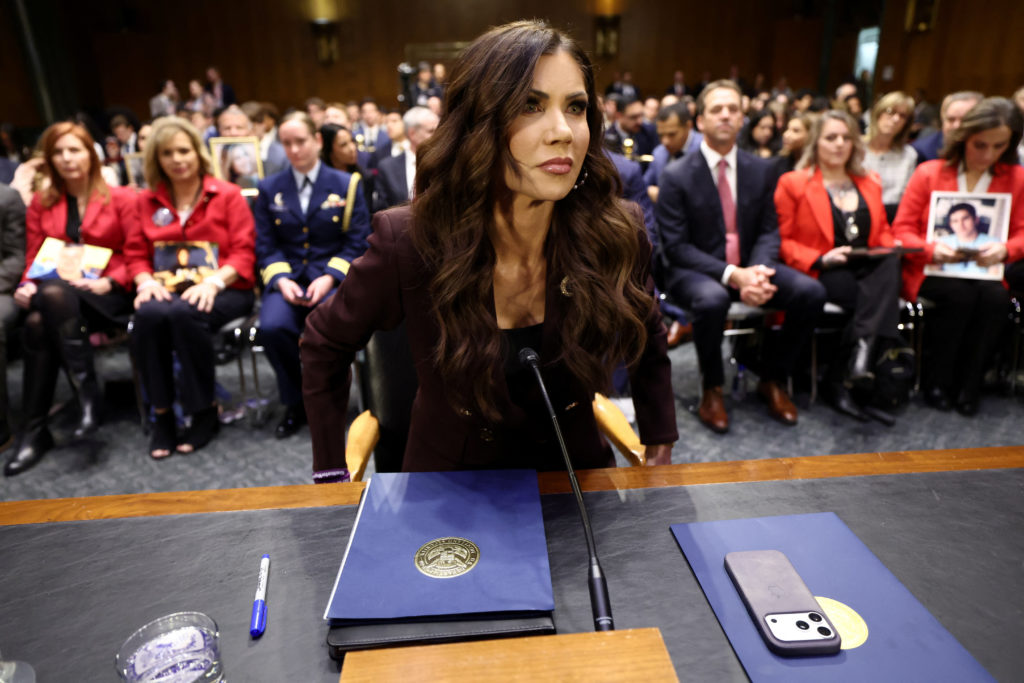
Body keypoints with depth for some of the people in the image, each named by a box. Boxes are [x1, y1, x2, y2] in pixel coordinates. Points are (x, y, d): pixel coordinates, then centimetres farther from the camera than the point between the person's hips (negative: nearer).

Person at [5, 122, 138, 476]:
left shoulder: (121, 198, 6)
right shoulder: (41, 203, 17)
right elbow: (34, 260, 15)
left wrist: (108, 282, -16)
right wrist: (27, 285, -6)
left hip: (108, 297, -3)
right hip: (55, 294, 3)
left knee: (54, 294, -35)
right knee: (36, 323, -31)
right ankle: (34, 429, -24)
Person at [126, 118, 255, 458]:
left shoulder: (227, 194, 6)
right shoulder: (147, 201, 15)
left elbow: (243, 253, -2)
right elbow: (136, 253, 14)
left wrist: (213, 281, -19)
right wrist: (146, 281, -8)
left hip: (223, 289, -3)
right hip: (167, 290, 3)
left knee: (184, 313, -35)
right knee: (148, 314, -31)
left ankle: (205, 411, -17)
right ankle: (161, 411, -15)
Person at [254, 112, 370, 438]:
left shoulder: (346, 185, 8)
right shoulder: (270, 189, 14)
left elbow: (356, 244, 1)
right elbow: (265, 247, 8)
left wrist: (329, 278, -13)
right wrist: (281, 280, -12)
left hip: (332, 279, -2)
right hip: (287, 279, 2)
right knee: (272, 326, -29)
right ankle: (295, 404, -4)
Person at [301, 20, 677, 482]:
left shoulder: (617, 239, -17)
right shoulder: (410, 244, -22)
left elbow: (648, 348, 5)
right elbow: (324, 345, -4)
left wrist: (659, 453, 5)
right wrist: (331, 473, -3)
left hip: (575, 475, 4)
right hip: (447, 485, -3)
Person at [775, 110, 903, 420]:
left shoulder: (870, 184, 23)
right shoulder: (792, 184, 6)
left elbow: (883, 232, 25)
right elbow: (782, 241, -1)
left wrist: (890, 248, 0)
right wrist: (821, 259, -17)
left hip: (868, 269, 5)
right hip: (819, 274, -4)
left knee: (890, 264, -33)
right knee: (875, 301, -33)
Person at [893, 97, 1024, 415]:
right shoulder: (929, 173, 3)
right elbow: (902, 228, -1)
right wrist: (931, 248, -21)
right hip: (930, 270, -2)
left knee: (995, 296, -31)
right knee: (960, 294, -33)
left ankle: (968, 385, -13)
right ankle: (935, 381, -13)